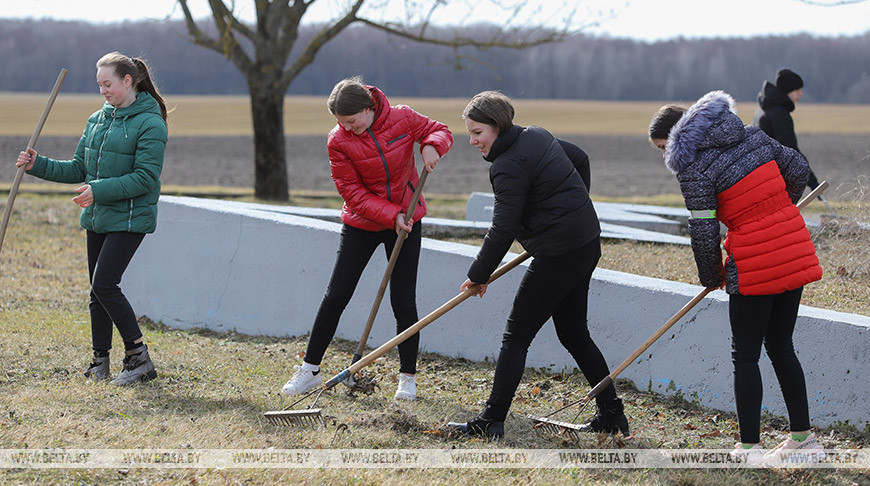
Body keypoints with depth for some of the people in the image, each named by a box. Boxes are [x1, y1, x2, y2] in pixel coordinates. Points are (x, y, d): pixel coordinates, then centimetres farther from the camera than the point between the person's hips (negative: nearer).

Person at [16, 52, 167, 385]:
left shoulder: (150, 124, -11)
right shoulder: (97, 120, 13)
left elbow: (145, 178, -17)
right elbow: (79, 170, 16)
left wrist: (99, 190, -25)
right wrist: (39, 165, 4)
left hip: (129, 218, -8)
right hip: (96, 219, 8)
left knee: (104, 283, -16)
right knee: (98, 290, 8)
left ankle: (139, 357, -7)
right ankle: (100, 362, 16)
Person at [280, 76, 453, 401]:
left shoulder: (402, 118, -12)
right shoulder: (338, 141, -16)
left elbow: (439, 131, 3)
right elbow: (353, 193, -15)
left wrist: (431, 145, -21)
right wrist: (391, 216, -24)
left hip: (405, 221, 1)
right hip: (361, 224, -1)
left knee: (404, 302, 1)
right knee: (335, 296, -1)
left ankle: (407, 377, 14)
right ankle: (310, 370, 11)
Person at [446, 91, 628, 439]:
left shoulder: (509, 166, -18)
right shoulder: (537, 135, 10)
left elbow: (503, 231, -19)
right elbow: (580, 159, 25)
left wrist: (478, 275, -8)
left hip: (560, 256, -10)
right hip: (587, 244, 10)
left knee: (516, 336, -4)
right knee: (574, 333, 18)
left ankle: (491, 421, -3)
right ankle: (612, 416, 20)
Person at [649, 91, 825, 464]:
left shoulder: (694, 168, -11)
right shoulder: (753, 137, 8)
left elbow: (703, 232, -11)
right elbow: (798, 169, 14)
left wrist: (710, 277, 6)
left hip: (754, 268, -7)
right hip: (796, 257, 7)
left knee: (745, 356, 5)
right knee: (781, 346, 18)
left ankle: (750, 448, 7)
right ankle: (803, 438, 21)